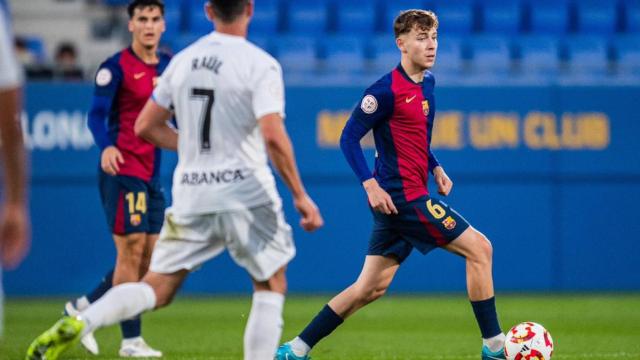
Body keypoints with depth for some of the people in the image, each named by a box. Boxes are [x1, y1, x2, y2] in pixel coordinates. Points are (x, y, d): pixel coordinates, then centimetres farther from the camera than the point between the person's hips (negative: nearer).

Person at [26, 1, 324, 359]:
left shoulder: (183, 60, 8)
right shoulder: (260, 64, -9)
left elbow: (145, 126, 11)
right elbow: (273, 137, -18)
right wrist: (300, 195, -11)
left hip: (190, 195, 4)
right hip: (247, 192, -4)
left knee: (156, 289, 6)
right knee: (271, 287, 14)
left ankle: (78, 323, -18)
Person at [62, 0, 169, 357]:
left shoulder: (169, 66, 13)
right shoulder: (116, 67, -8)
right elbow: (97, 115, -15)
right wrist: (106, 147, -32)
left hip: (153, 173, 7)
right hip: (122, 170, -7)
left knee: (147, 258, 7)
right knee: (132, 250, -9)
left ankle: (82, 307, 21)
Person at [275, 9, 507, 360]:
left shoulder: (426, 83, 13)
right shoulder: (386, 90, -14)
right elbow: (348, 138, -12)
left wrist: (435, 168, 15)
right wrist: (370, 184, -20)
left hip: (397, 201, 9)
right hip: (402, 196, -9)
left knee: (371, 287, 10)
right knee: (479, 248, -8)